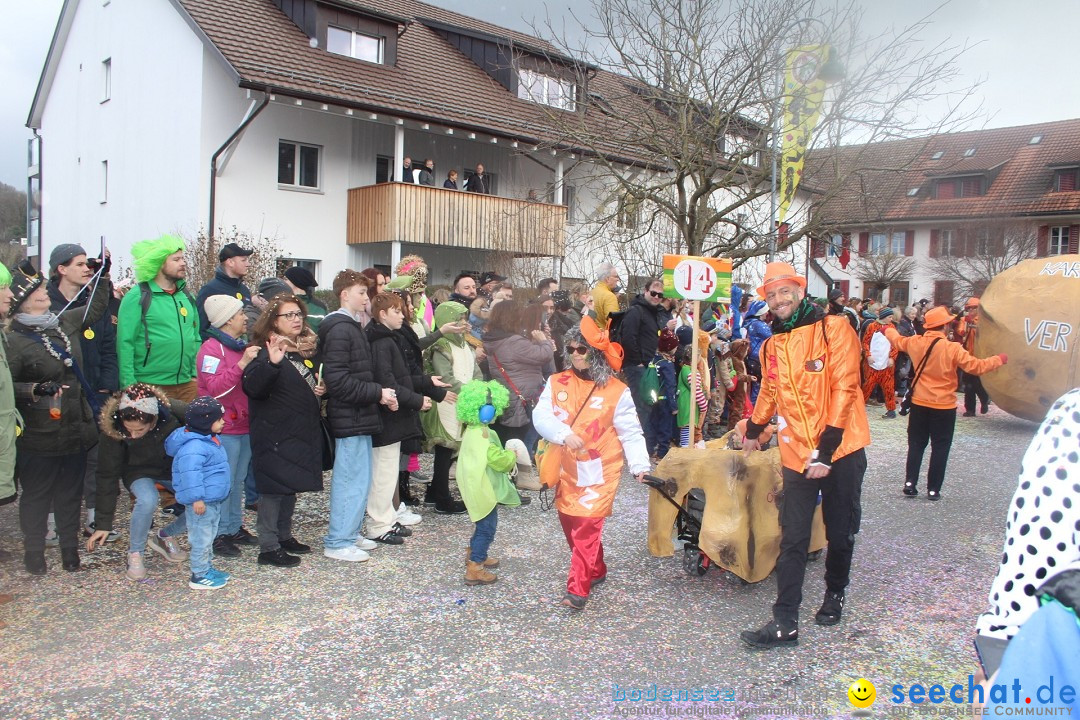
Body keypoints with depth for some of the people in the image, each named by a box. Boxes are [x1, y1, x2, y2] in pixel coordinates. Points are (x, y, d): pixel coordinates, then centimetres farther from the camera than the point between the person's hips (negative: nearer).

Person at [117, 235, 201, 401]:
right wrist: (129, 385, -14)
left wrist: (196, 374, 10)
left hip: (187, 384, 6)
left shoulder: (186, 296, 13)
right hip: (150, 387, -5)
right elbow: (125, 344, -10)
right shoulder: (137, 298, -5)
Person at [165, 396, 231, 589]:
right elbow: (190, 474, -30)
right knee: (202, 538, -1)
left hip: (213, 500, 11)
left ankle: (206, 568, 34)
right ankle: (199, 576, 9)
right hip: (201, 502, -11)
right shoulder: (193, 447, -25)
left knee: (209, 536, 21)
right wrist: (197, 498, -30)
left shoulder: (209, 439, 10)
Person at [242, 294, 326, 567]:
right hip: (275, 433, -8)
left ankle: (284, 536, 30)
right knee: (274, 488, -3)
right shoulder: (267, 350, -13)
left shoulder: (306, 349, 12)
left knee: (292, 486, 17)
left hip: (302, 432, 8)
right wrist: (272, 363, -44)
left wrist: (321, 390, 7)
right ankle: (268, 547, 5)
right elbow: (252, 386, -29)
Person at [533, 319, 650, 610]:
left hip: (598, 469, -4)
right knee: (570, 523, 14)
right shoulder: (557, 383, 1)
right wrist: (564, 434, -27)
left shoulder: (617, 391, -7)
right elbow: (541, 416, -10)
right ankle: (595, 571, 35)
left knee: (586, 526, -10)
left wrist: (639, 465, -17)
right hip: (566, 468, 5)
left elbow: (631, 433, -5)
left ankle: (578, 588, -3)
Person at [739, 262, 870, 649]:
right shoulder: (772, 345, 9)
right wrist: (753, 430, 37)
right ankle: (785, 622, 3)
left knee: (840, 533, 12)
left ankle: (835, 594, 37)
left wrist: (826, 450, -18)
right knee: (792, 540, 0)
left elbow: (844, 387, -14)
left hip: (841, 450, -3)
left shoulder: (833, 329, -8)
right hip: (797, 454, 4)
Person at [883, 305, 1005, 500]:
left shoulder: (915, 342, -3)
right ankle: (933, 489, 8)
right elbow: (976, 366, -15)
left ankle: (910, 483, 9)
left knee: (916, 444, 14)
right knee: (940, 448, 6)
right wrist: (999, 359, 1)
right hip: (944, 406, -4)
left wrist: (888, 330, 39)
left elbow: (897, 340, 17)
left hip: (919, 403, 4)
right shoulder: (952, 348, -17)